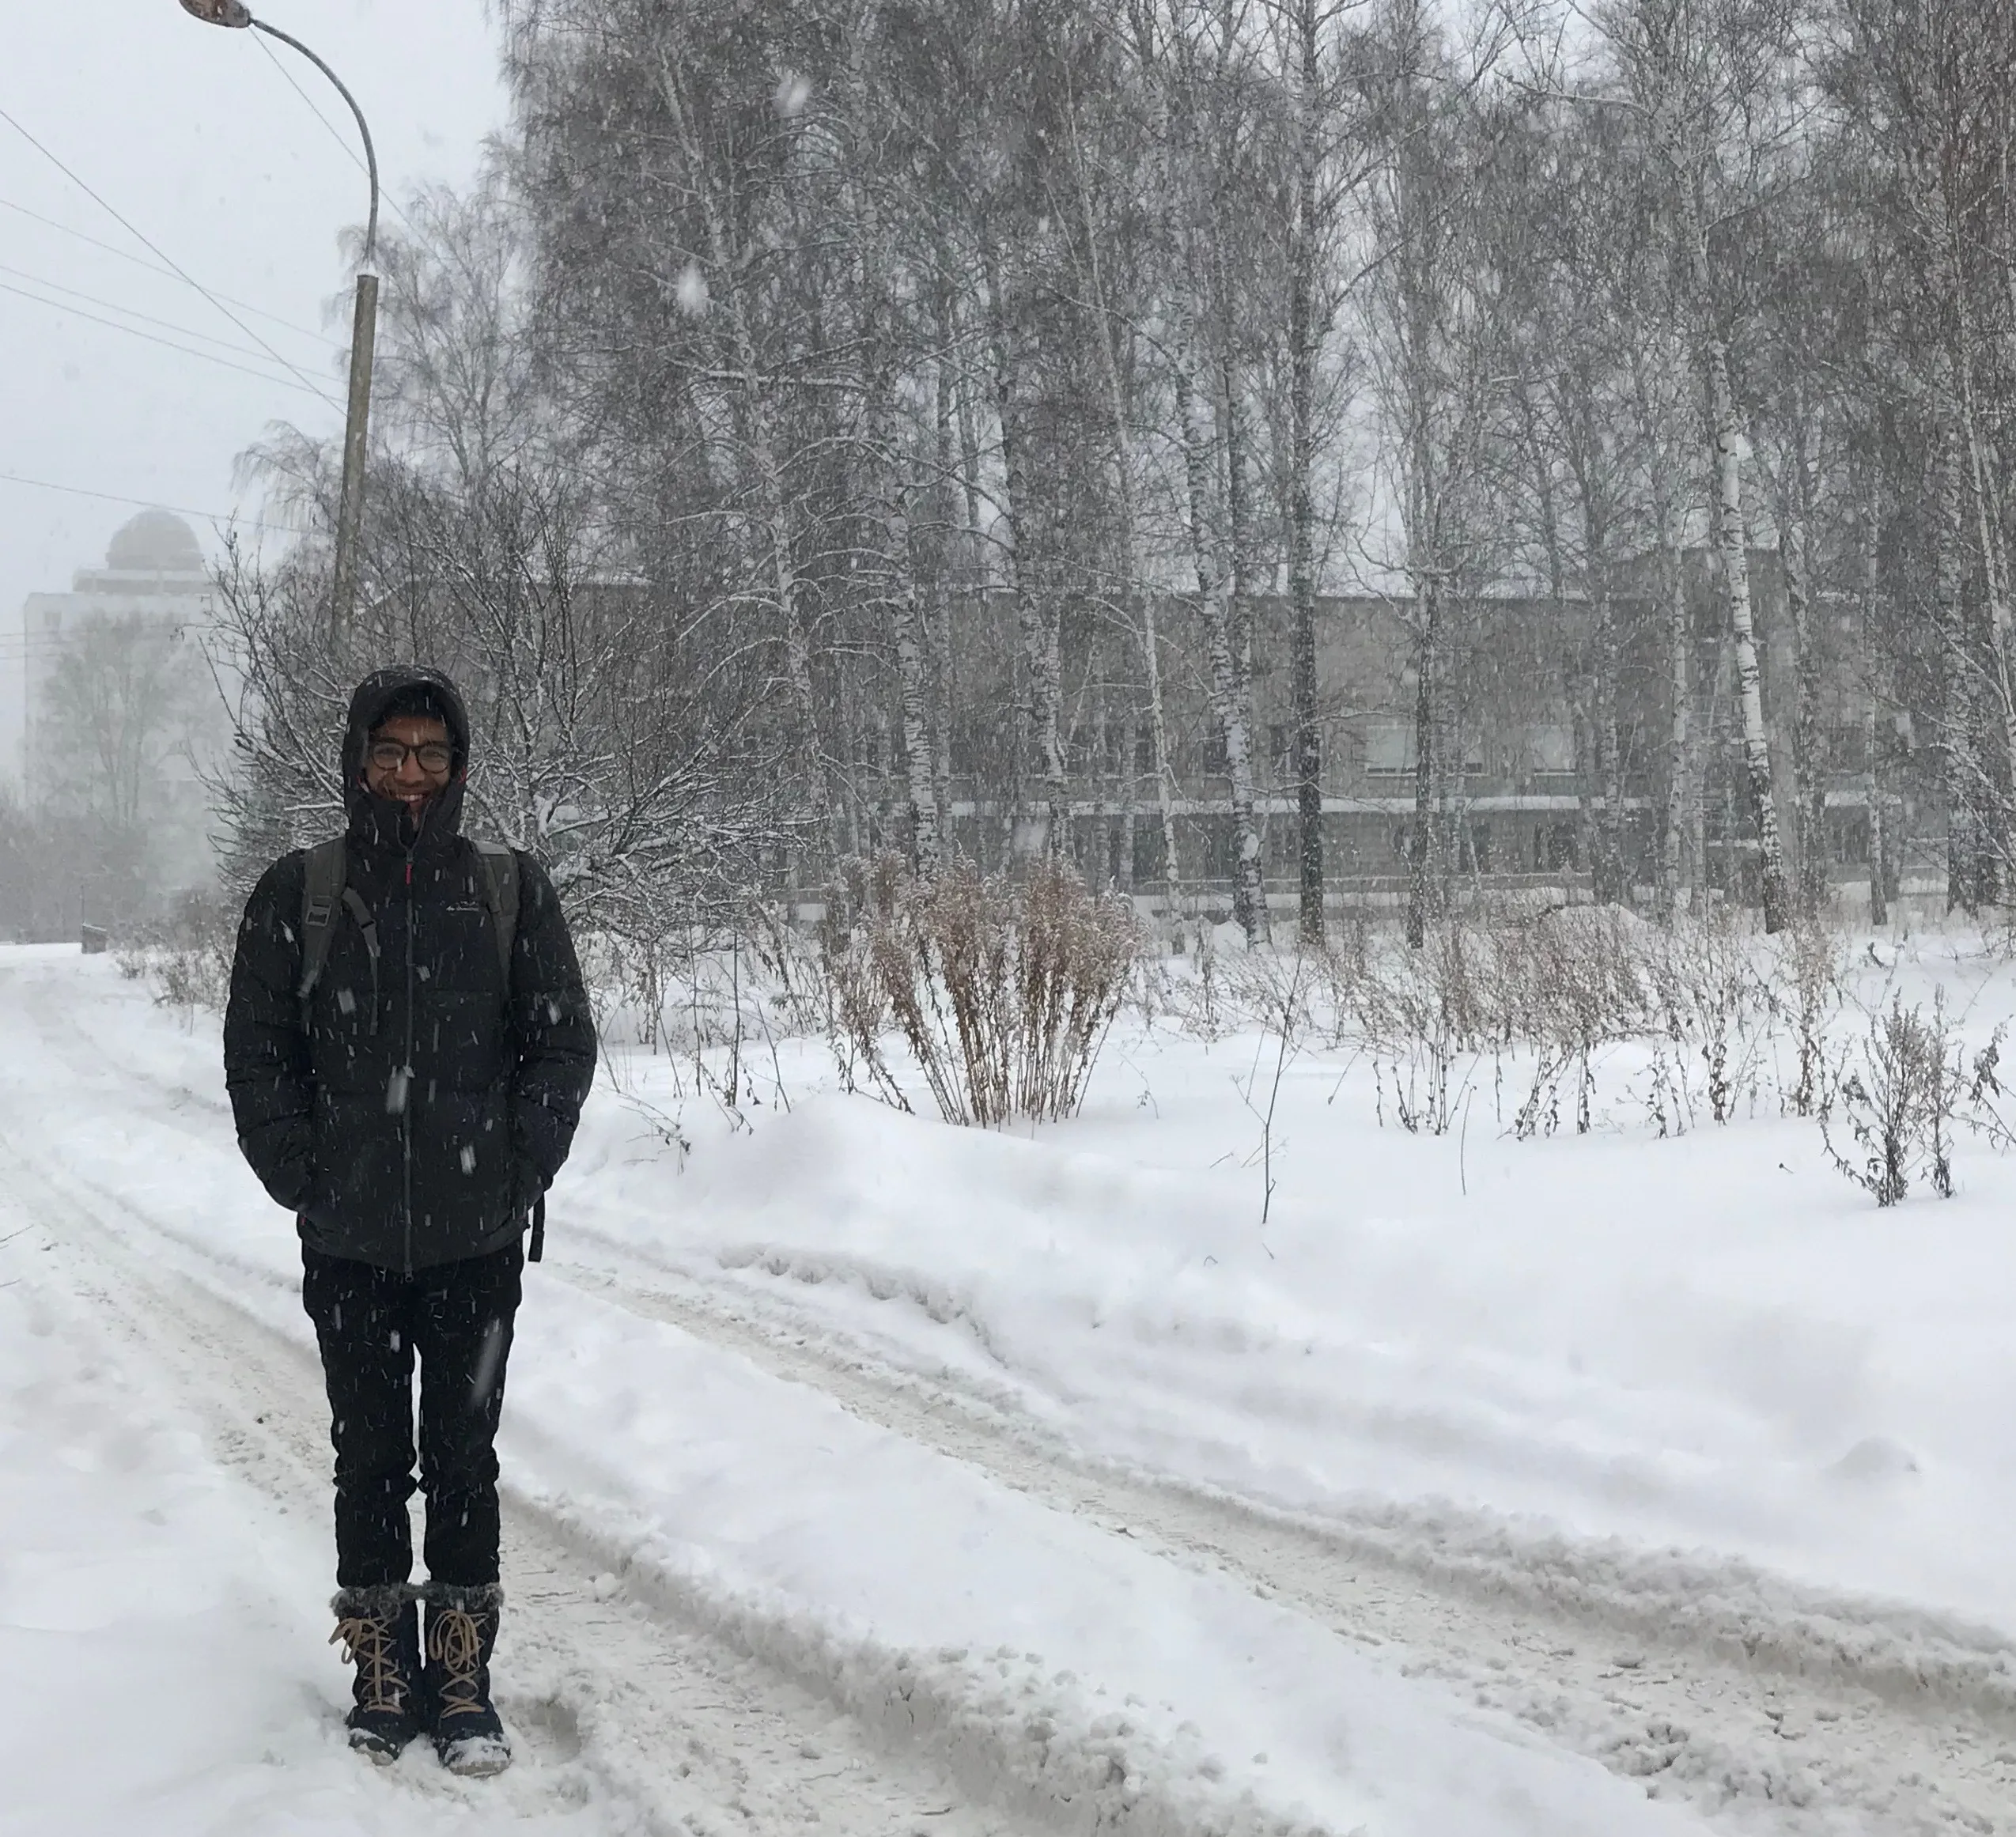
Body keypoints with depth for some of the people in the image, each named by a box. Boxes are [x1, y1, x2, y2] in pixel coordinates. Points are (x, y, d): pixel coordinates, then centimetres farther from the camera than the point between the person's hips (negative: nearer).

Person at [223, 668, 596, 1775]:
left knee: (464, 1459, 6)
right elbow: (256, 1051, 4)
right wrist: (302, 1180, -4)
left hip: (477, 1240, 0)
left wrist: (517, 1174, -5)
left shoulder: (510, 892, 1)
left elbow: (563, 1047, 4)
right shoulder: (299, 894, 1)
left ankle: (463, 1681, 15)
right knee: (370, 1457, 9)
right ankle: (381, 1677, 19)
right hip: (348, 1244, 0)